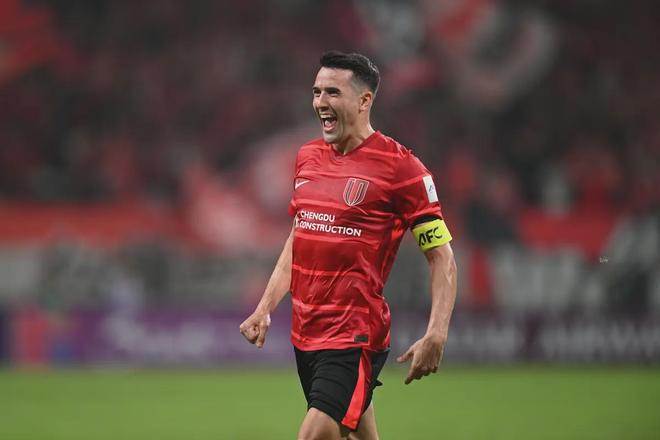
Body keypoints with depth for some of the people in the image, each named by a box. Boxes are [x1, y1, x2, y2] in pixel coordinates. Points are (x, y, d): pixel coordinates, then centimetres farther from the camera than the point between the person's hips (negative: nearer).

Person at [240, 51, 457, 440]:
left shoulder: (399, 166, -10)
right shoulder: (308, 158, 11)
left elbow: (442, 256, -9)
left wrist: (436, 335, -19)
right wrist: (265, 308, 17)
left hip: (355, 337, -7)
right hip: (305, 332, 7)